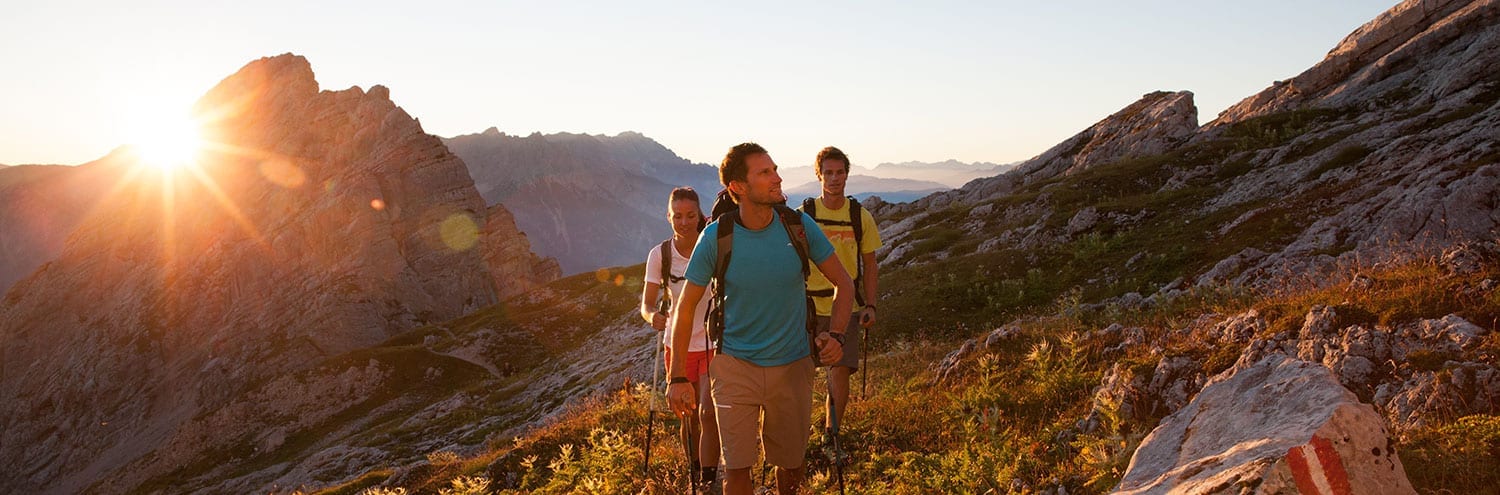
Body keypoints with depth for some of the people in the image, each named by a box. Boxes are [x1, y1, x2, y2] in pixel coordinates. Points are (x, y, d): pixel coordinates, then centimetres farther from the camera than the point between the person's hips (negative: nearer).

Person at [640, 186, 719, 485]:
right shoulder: (659, 255, -8)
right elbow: (646, 304, -8)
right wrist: (653, 316, -29)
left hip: (713, 343, -2)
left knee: (708, 415, -11)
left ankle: (709, 481, 1)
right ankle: (693, 474, 35)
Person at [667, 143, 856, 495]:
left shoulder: (799, 226, -9)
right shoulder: (716, 238, -13)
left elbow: (843, 284, 3)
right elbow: (686, 307, -4)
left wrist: (835, 335, -13)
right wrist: (678, 378, -6)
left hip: (792, 365, 2)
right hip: (735, 364, -1)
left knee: (790, 465, 13)